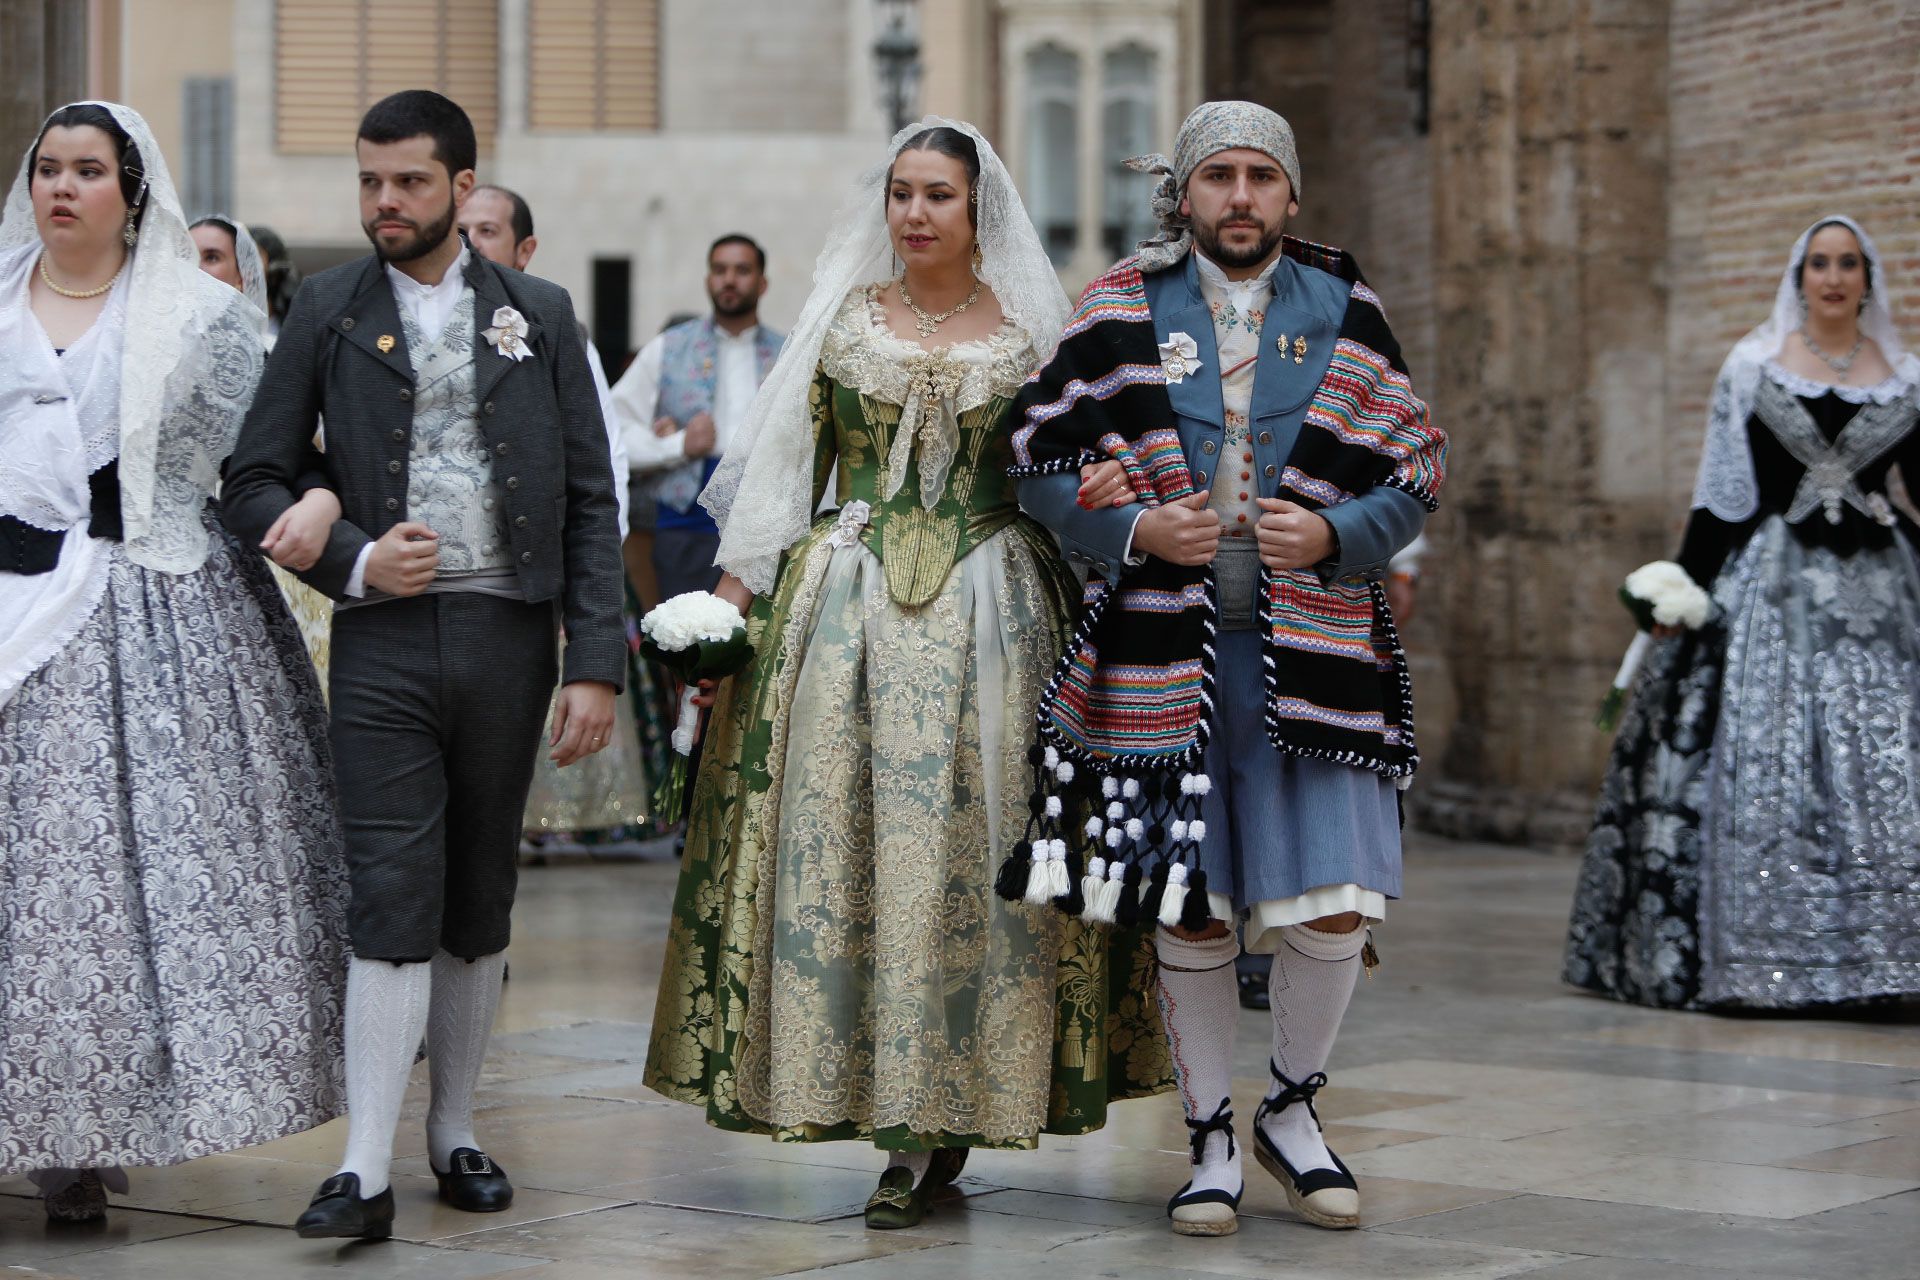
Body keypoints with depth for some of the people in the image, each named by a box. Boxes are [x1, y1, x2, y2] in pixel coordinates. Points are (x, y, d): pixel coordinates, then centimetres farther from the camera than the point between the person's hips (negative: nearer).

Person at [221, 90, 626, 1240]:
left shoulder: (538, 313, 8)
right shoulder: (329, 312, 6)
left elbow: (591, 499, 5)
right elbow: (256, 485, 6)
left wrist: (598, 663, -2)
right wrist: (352, 561, -11)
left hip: (509, 638, 2)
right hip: (385, 640, -2)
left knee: (480, 905, 10)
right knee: (394, 904, -10)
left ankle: (456, 1133, 23)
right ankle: (367, 1170, -10)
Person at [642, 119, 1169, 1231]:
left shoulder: (1030, 332, 6)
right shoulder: (841, 320, 10)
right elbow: (783, 470, 9)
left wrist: (1085, 626, -8)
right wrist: (734, 597, 1)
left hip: (989, 614, -1)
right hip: (844, 610, 1)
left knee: (966, 844, -6)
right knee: (841, 841, -4)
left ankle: (935, 1118, 2)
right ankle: (916, 1130, 3)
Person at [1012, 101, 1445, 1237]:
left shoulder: (1342, 309, 7)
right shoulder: (1126, 310, 5)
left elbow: (1419, 465, 8)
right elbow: (1042, 457, 5)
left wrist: (1334, 533, -10)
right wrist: (1135, 528, -11)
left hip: (1312, 645, 1)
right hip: (1167, 644, 0)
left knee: (1334, 905, -4)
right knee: (1190, 909, 4)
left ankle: (1295, 1110, 19)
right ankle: (1212, 1139, 19)